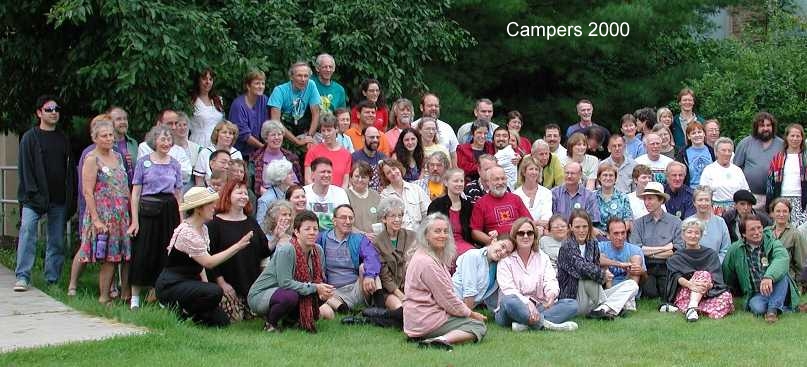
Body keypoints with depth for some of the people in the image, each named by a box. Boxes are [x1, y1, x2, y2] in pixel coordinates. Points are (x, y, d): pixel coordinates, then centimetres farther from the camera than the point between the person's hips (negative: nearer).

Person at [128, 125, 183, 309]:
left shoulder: (175, 164, 10)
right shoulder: (144, 162, 2)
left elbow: (179, 194, 12)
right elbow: (136, 192, 0)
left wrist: (182, 221, 6)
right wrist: (135, 220, -7)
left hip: (170, 211, 3)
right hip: (148, 211, -3)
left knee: (167, 253, 3)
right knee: (143, 253, -3)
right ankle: (135, 297, 5)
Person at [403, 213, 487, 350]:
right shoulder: (426, 262, -20)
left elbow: (444, 294, 16)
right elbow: (446, 298, -16)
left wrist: (466, 311, 8)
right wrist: (470, 313, -4)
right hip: (427, 320, -10)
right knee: (479, 326, -9)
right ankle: (443, 340, -26)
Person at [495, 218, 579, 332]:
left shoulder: (542, 258, 15)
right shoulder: (505, 260, 1)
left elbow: (550, 281, 0)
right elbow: (508, 290, -12)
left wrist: (552, 293, -26)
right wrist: (527, 302, -31)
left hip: (537, 308, 5)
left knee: (572, 304, -17)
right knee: (508, 301, -37)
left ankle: (524, 324, -33)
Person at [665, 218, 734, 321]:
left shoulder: (711, 254, 19)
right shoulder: (676, 258, 16)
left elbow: (716, 276, 3)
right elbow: (677, 277, -4)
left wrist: (709, 284, -22)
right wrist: (690, 284, -28)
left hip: (709, 293, 1)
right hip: (684, 293, -1)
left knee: (726, 296, -31)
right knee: (703, 274, -29)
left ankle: (691, 307, -48)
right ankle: (692, 307, -50)